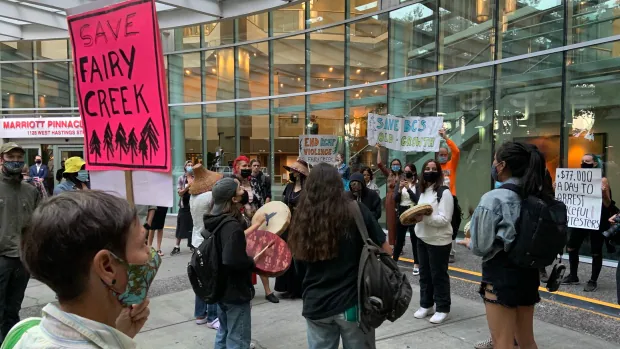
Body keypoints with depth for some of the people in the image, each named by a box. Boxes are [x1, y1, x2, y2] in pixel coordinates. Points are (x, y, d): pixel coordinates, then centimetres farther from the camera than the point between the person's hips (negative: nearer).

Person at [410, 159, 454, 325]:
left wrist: (424, 218, -29)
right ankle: (426, 305, 29)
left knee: (439, 275, 3)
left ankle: (442, 309, 16)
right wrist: (415, 217, -3)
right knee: (424, 274, 16)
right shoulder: (422, 191, 11)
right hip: (422, 239, 8)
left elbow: (444, 219, -19)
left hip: (439, 241, -8)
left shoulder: (444, 192, -13)